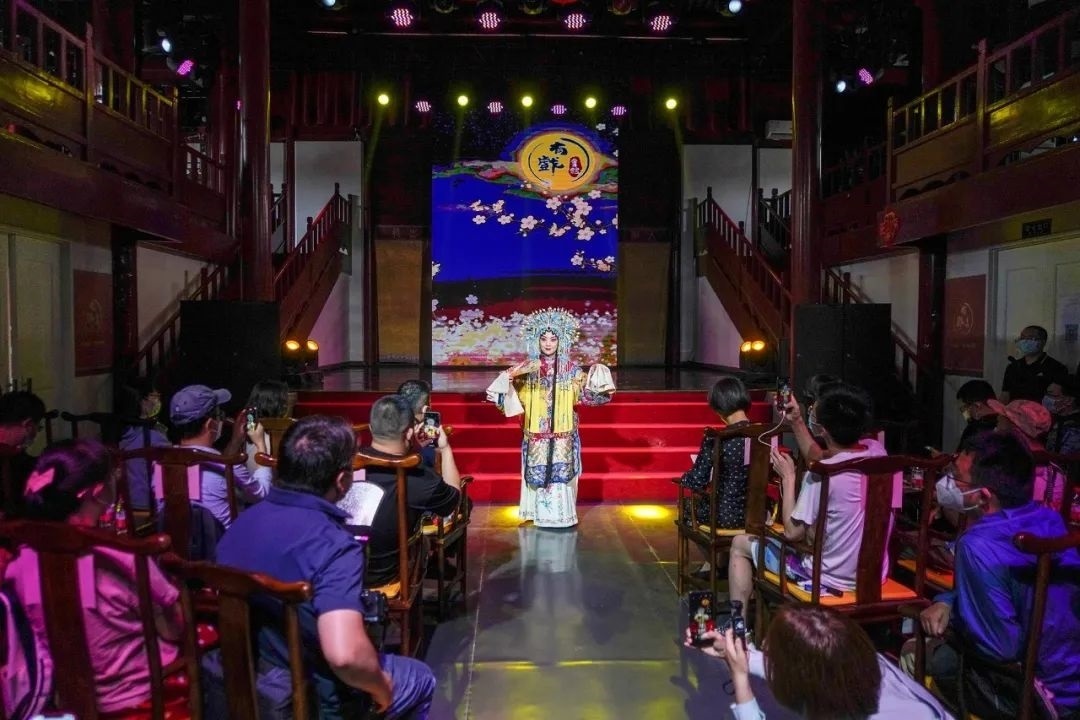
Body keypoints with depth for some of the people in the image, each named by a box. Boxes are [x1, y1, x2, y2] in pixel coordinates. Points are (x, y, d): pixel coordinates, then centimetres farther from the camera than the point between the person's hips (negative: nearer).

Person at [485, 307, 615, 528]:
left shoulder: (570, 369, 1)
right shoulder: (527, 367, 0)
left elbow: (586, 394, 0)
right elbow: (510, 392, -2)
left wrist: (598, 379, -17)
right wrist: (513, 374, -20)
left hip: (563, 433, 0)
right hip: (537, 432, 0)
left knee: (561, 472, 2)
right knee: (539, 472, 3)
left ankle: (562, 515, 14)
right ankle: (542, 515, 16)